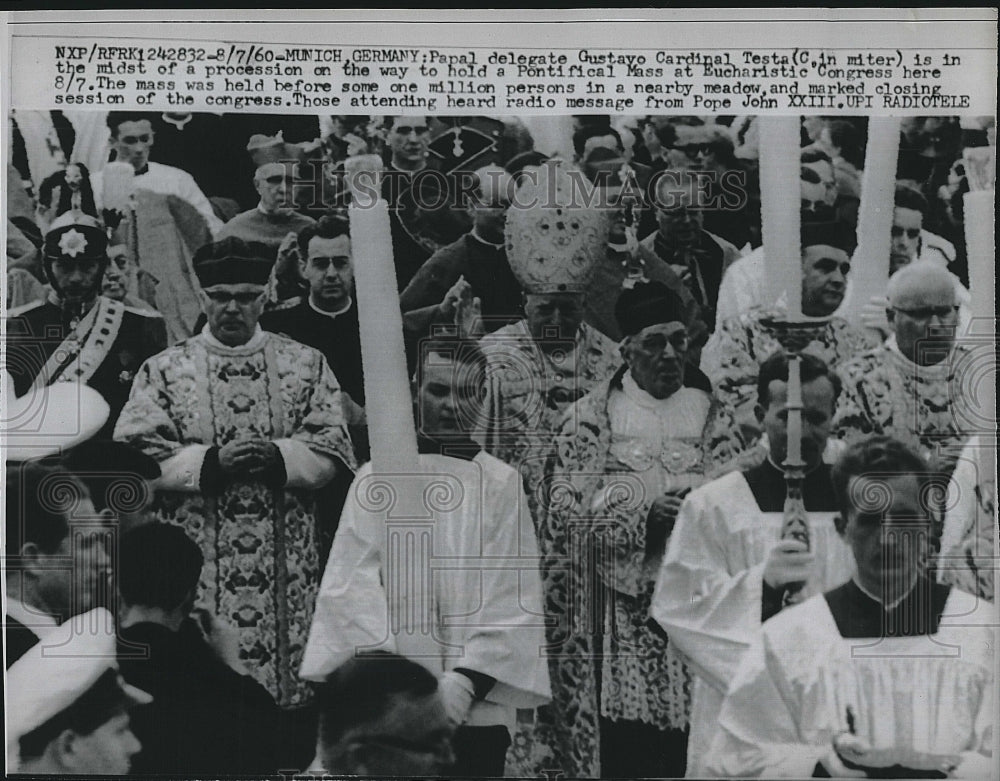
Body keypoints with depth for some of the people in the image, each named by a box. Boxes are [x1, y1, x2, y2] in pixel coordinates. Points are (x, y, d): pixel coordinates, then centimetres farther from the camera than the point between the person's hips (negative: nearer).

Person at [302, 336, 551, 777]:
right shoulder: (377, 478, 3)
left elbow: (514, 601, -2)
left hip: (476, 708, 0)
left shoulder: (502, 485, 3)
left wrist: (468, 680, -13)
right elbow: (350, 589, -3)